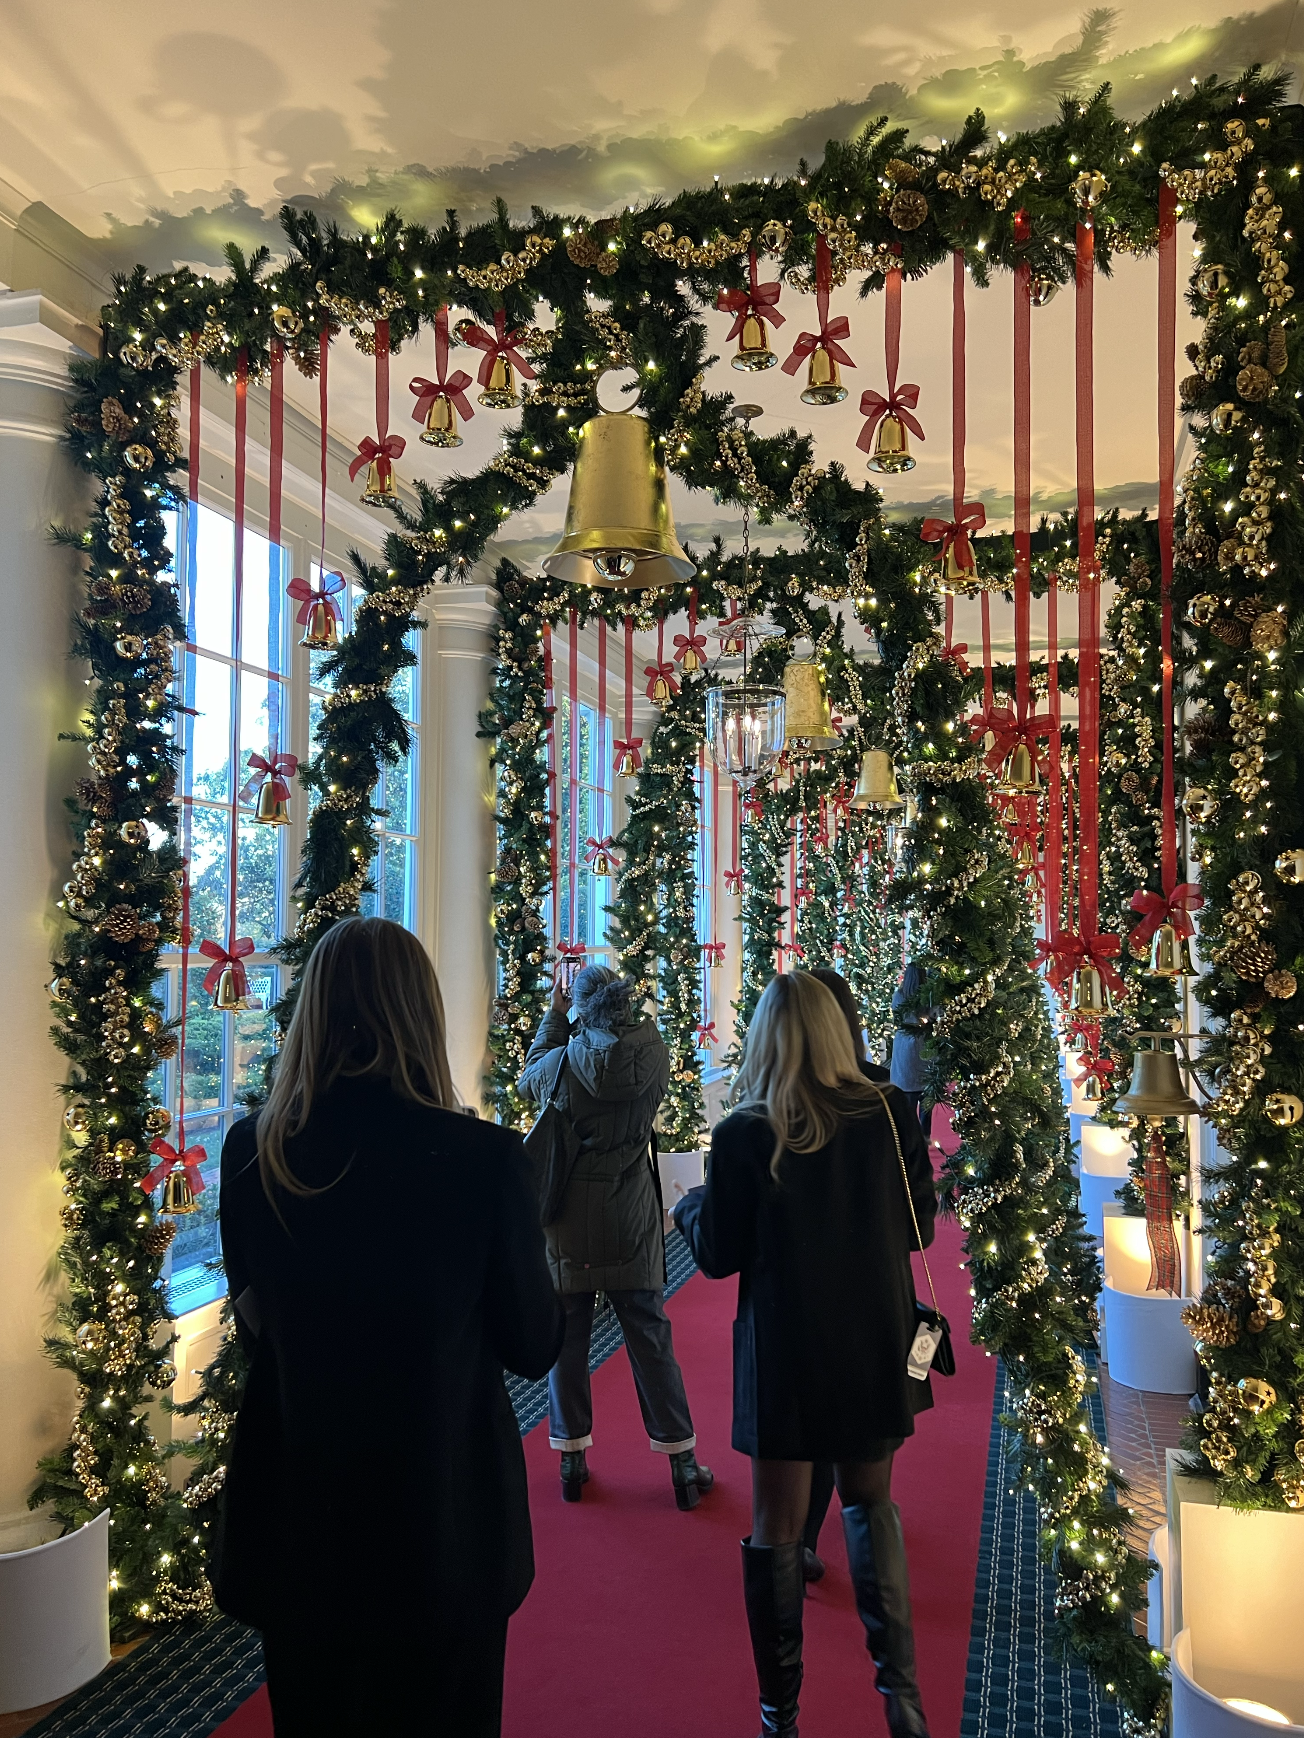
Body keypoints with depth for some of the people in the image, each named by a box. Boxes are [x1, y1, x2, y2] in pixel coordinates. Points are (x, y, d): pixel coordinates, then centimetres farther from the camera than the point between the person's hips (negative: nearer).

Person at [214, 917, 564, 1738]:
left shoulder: (252, 1153, -13)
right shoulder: (484, 1157, -23)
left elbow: (256, 1325, 3)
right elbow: (533, 1346, -10)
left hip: (295, 1516, 3)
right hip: (445, 1515, -2)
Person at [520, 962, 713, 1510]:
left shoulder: (562, 1063, -13)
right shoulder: (654, 1056, -10)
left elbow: (530, 1076, 9)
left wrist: (555, 1015, 15)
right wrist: (620, 1007, 15)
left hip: (569, 1222, -1)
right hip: (631, 1223, 1)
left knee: (566, 1338, 12)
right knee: (650, 1337, 9)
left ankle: (572, 1460, 22)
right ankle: (681, 1462, 17)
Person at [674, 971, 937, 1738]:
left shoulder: (743, 1135, -16)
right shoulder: (889, 1113, -10)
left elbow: (718, 1254, -8)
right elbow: (920, 1225, 1)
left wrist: (689, 1205, 11)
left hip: (785, 1355, -2)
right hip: (874, 1348, 3)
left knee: (776, 1529, 13)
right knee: (872, 1503, 24)